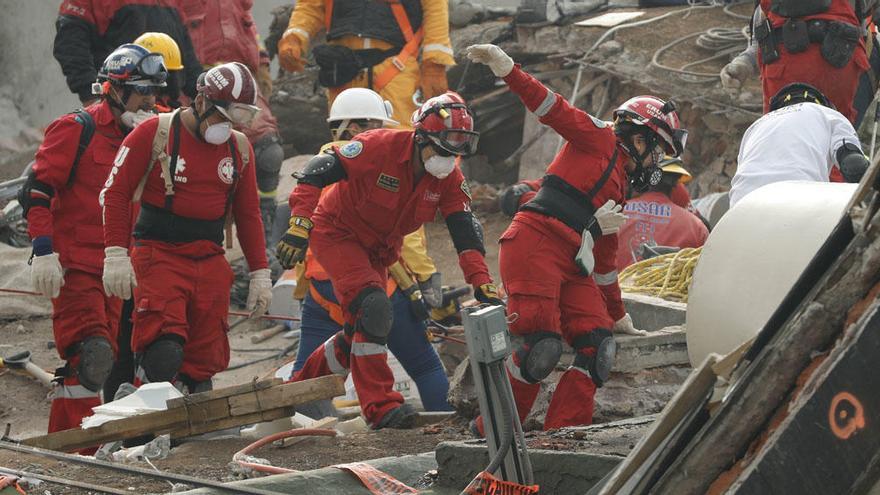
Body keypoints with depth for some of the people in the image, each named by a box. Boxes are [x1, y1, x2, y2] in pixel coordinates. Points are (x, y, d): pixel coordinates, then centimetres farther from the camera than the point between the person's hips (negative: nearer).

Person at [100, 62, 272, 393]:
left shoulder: (239, 148, 12)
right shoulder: (155, 133, -3)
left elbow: (248, 214, 21)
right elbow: (115, 192, -2)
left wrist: (260, 273, 16)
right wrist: (116, 255, -11)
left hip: (210, 263, 5)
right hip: (159, 256, -5)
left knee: (203, 365, 2)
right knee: (163, 356, -24)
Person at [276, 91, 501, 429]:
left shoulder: (450, 179, -10)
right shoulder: (380, 147, -27)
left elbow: (466, 233, -12)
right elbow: (316, 172, -27)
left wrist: (483, 285, -24)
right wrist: (300, 225, -36)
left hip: (377, 252, 7)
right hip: (336, 233, -7)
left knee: (360, 332, 8)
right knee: (375, 309, -26)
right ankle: (380, 407, -23)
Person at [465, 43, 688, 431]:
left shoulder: (618, 188, 31)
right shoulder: (599, 140, 9)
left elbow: (605, 258, 37)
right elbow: (554, 109, -3)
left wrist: (617, 314, 41)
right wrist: (507, 70, -18)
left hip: (569, 265, 9)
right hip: (535, 243, -9)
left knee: (597, 346, -6)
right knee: (541, 345, -18)